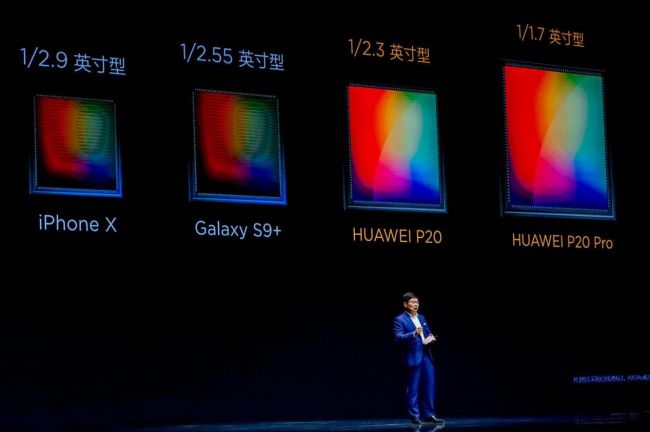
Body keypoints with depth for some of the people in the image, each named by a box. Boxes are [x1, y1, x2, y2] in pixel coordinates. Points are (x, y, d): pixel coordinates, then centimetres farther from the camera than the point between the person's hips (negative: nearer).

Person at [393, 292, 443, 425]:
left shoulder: (421, 318, 18)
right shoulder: (400, 320, -5)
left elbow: (428, 333, 24)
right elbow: (398, 337, -17)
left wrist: (431, 338, 0)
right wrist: (414, 334, -30)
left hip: (426, 356, 7)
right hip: (413, 358, -7)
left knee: (429, 387, 6)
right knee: (413, 389, -2)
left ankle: (428, 415, 12)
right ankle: (415, 417, 3)